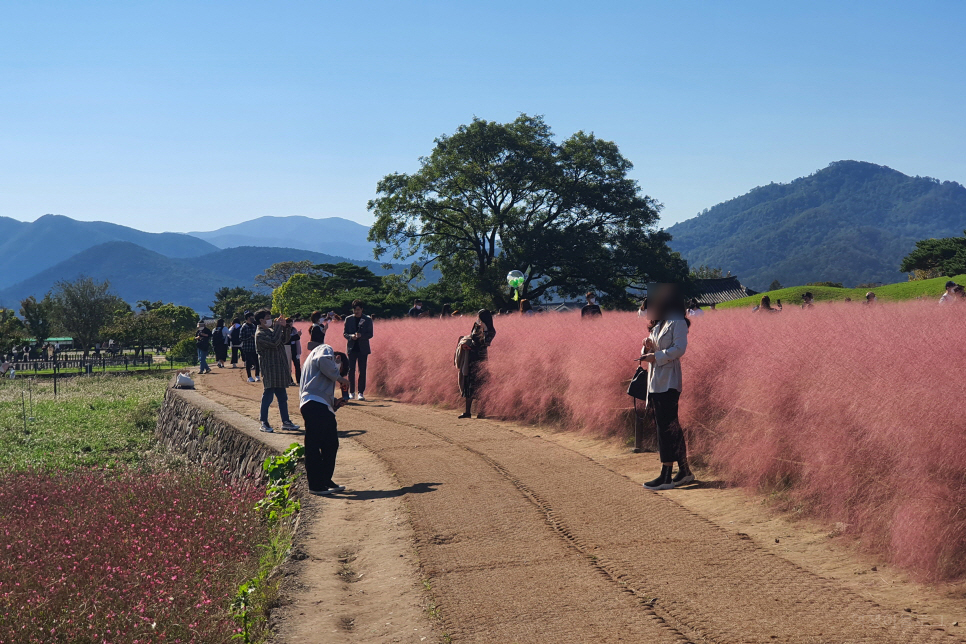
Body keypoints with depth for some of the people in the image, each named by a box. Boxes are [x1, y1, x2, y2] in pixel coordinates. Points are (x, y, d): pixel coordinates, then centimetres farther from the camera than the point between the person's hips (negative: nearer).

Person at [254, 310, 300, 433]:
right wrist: (278, 326, -17)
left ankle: (286, 422, 16)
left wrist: (284, 327, 5)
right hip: (269, 371, -9)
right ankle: (264, 423, 2)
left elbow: (284, 340, 18)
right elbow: (274, 343, -25)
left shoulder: (271, 330, 17)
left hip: (279, 369, 9)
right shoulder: (260, 334, -12)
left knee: (282, 397, 11)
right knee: (268, 396, -4)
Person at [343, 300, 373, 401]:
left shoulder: (368, 320, 3)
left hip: (363, 349, -1)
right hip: (351, 348, 1)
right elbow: (344, 333, 6)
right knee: (351, 370, 0)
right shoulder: (348, 319, 7)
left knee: (362, 371, -2)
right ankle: (351, 392, 9)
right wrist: (351, 336, -16)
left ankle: (361, 393, 3)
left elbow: (370, 334, -1)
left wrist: (361, 335, -19)